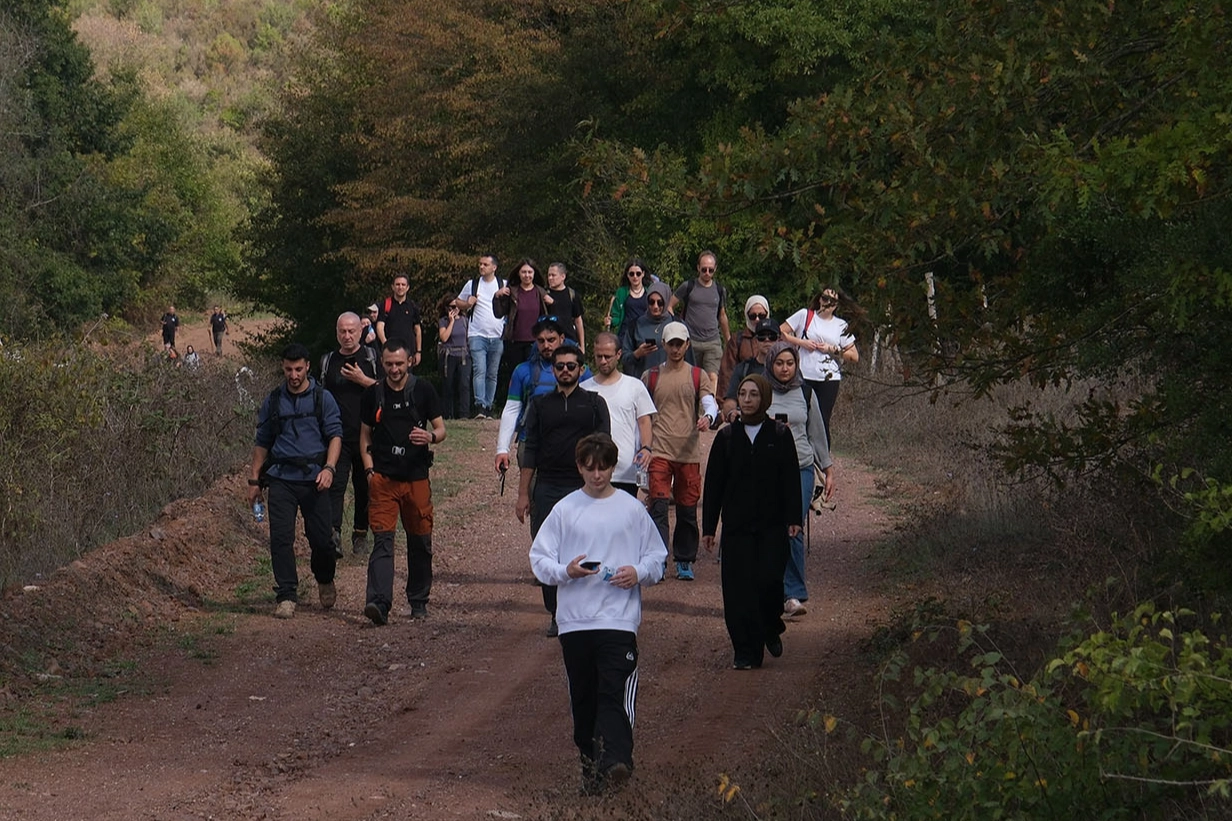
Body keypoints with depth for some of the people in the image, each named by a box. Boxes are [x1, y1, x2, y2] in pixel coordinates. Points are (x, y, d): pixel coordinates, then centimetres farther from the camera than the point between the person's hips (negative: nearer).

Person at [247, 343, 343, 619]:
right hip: (281, 479, 2)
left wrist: (329, 468, -16)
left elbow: (335, 434, 0)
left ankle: (325, 580, 29)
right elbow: (262, 441, 18)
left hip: (314, 478, -2)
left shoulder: (322, 397, 6)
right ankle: (286, 596, -3)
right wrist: (254, 480, 13)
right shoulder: (273, 401, 12)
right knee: (281, 539, -7)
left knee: (320, 537, -1)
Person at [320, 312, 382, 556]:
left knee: (364, 487, 9)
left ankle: (360, 534, 23)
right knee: (335, 484, -14)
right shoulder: (328, 361, 9)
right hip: (337, 435, 0)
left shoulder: (372, 358, 4)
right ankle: (334, 535, -25)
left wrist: (363, 380, -14)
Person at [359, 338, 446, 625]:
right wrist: (369, 468, 3)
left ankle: (419, 601, 23)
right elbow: (365, 436, 17)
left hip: (416, 476, 0)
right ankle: (379, 602, -23)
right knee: (382, 540, -12)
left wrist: (430, 437, -16)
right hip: (383, 478, 0)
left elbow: (441, 429, 8)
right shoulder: (373, 394, 8)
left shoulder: (423, 390, 5)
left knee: (420, 542, 8)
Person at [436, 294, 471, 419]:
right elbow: (444, 337, -13)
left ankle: (463, 414, -15)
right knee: (448, 387, 3)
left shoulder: (464, 319, 11)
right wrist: (451, 321, -9)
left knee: (464, 385, -13)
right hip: (448, 356, -2)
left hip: (463, 356, 2)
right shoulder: (443, 321, 1)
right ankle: (448, 415, 9)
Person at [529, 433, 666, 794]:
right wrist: (566, 571, -12)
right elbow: (539, 558, 7)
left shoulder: (631, 509, 6)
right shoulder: (565, 510, 7)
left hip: (620, 618, -2)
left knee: (615, 693, -15)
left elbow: (657, 556, 12)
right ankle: (590, 761, 18)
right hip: (574, 620, 2)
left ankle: (615, 760, -26)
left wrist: (639, 572, -8)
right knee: (583, 697, 7)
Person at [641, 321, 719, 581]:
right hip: (659, 450, -1)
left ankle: (685, 562, 16)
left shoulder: (698, 376, 9)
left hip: (689, 451, 1)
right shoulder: (651, 376, 11)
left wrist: (708, 417, -28)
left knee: (687, 508, 6)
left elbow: (710, 403, -4)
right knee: (658, 505, -12)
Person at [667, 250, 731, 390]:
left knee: (713, 378, -16)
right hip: (691, 341, -1)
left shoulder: (720, 290, 11)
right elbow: (669, 307, 6)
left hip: (713, 342, 1)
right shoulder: (688, 287, 2)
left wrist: (729, 341, 27)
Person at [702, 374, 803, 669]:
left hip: (773, 524, -2)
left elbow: (790, 479, 0)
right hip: (737, 525, 2)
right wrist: (708, 527, 4)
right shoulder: (727, 437, 6)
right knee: (738, 587, -4)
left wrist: (793, 518, -9)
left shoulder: (780, 435, 2)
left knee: (769, 581, -10)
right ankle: (746, 652, 3)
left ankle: (771, 630, 20)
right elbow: (714, 483, 7)